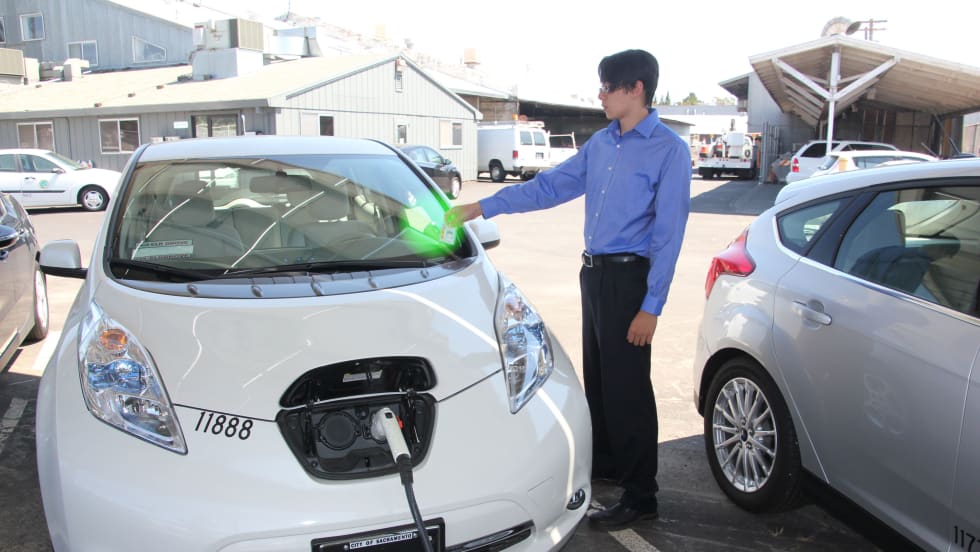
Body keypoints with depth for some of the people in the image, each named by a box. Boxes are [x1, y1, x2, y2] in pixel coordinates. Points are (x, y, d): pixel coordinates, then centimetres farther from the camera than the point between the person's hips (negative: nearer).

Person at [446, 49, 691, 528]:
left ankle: (640, 496, 12)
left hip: (628, 277, -7)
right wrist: (483, 207, 9)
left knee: (627, 387, -2)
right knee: (597, 376, 18)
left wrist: (651, 307, -17)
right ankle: (605, 461, 37)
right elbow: (551, 186, 13)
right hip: (594, 272, 7)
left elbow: (668, 232, -14)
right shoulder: (600, 143, 11)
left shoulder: (669, 151, -11)